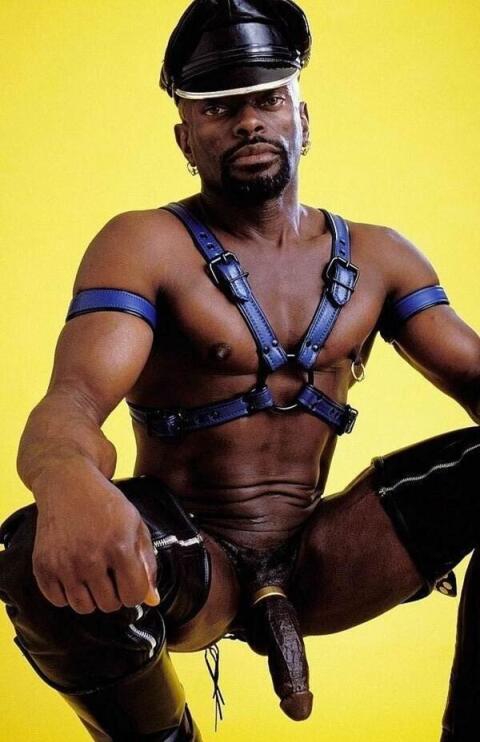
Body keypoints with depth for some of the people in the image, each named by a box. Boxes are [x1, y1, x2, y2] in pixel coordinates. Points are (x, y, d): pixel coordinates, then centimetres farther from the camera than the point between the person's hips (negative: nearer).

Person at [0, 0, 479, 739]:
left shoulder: (376, 257, 8)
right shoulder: (145, 245, -7)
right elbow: (70, 402, -21)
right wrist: (70, 485, -48)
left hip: (317, 560, 4)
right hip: (184, 563, -3)